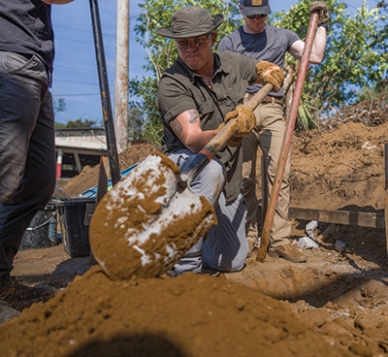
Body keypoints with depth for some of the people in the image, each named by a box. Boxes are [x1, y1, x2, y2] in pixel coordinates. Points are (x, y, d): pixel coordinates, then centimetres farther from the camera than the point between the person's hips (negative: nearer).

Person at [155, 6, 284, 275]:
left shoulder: (233, 65, -3)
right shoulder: (171, 84, -19)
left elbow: (273, 72, 18)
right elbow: (193, 140, -32)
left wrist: (267, 70, -5)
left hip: (228, 181, 6)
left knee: (233, 262, 8)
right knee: (211, 169, -43)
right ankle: (185, 268, -29)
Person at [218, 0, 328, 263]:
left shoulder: (282, 36, 18)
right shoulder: (229, 42, 15)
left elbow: (315, 55, 10)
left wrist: (322, 24, 11)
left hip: (273, 110, 1)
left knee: (280, 172, -11)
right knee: (244, 177, -2)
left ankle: (279, 240, -8)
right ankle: (248, 237, 7)